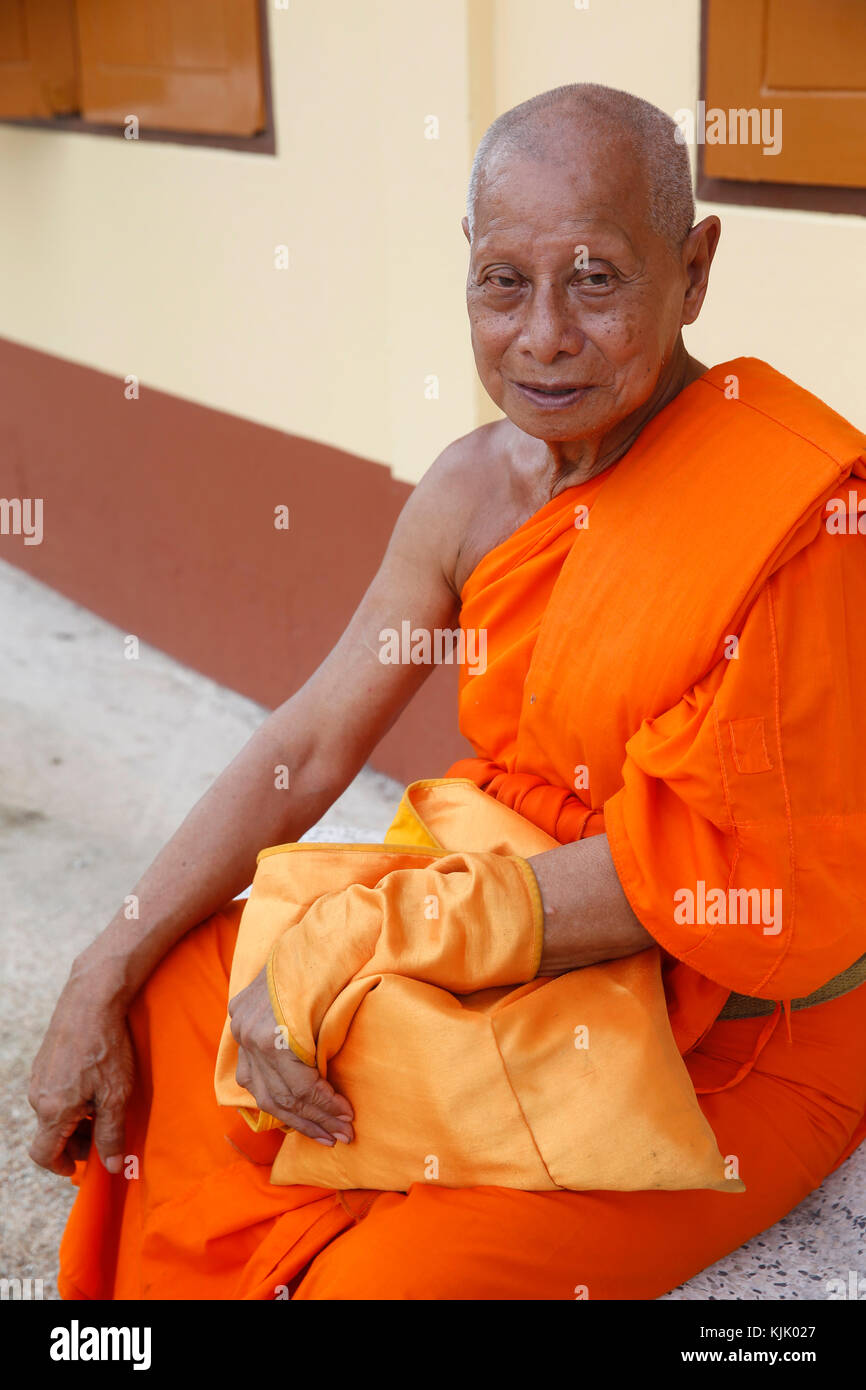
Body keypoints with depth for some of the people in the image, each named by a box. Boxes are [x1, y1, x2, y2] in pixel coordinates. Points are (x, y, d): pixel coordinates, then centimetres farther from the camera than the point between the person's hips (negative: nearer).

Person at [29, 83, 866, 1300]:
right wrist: (105, 979, -5)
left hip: (742, 1042, -6)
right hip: (520, 949, 6)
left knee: (389, 1279, -21)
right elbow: (311, 742, 0)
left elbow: (715, 865, -24)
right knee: (179, 1004, 2)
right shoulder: (476, 488, -3)